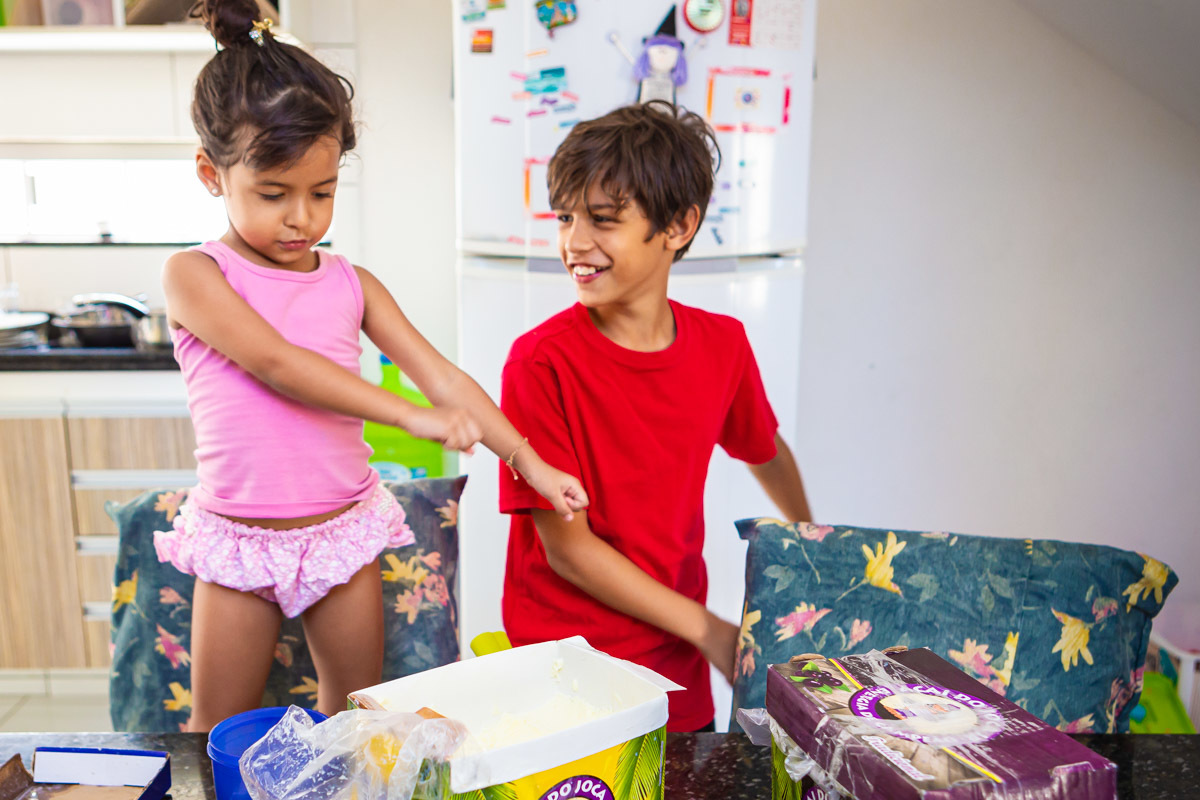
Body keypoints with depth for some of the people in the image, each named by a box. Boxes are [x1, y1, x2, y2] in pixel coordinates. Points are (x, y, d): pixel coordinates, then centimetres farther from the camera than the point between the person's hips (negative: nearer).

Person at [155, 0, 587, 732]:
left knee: (356, 717, 16)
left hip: (345, 530, 3)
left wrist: (529, 460, -12)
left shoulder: (352, 285, 1)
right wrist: (411, 417, -31)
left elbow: (442, 376, -3)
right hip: (238, 540, -2)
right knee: (219, 731, 15)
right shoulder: (195, 275, -9)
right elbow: (276, 363, -24)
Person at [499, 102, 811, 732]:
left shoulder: (723, 344, -4)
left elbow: (765, 451, 16)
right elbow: (566, 547, -16)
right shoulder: (541, 362, -18)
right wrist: (711, 630, -15)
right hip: (562, 670, -4)